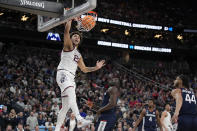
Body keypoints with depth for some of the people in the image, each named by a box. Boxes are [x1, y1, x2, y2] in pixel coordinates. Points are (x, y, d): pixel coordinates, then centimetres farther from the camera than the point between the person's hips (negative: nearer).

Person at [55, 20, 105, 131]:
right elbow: (66, 31, -8)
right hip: (63, 73, -9)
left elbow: (84, 69, 34)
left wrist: (96, 68, 23)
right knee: (71, 94, -34)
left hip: (71, 78, 9)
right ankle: (80, 120, -52)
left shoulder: (78, 55, 29)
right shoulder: (68, 46, 8)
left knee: (66, 107, 6)